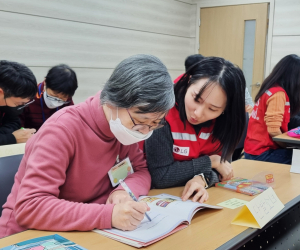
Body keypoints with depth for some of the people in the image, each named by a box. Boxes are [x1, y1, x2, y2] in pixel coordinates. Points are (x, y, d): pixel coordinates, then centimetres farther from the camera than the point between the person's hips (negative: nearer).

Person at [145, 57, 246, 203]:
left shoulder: (226, 119, -10)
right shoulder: (164, 113, -23)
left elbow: (221, 161, -3)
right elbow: (159, 176, -21)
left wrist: (203, 178, -23)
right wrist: (210, 162, -17)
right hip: (163, 196, -3)